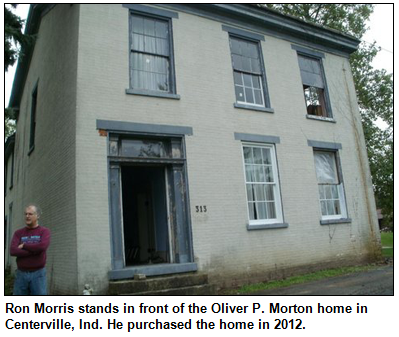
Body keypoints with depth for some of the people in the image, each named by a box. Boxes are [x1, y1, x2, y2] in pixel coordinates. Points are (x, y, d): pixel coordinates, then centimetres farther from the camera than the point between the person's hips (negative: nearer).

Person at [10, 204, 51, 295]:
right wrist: (35, 250, -16)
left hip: (38, 275, -3)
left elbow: (43, 247, -23)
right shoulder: (18, 233, 6)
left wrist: (24, 246, -11)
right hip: (21, 274, 3)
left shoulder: (45, 231, -2)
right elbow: (13, 251, -11)